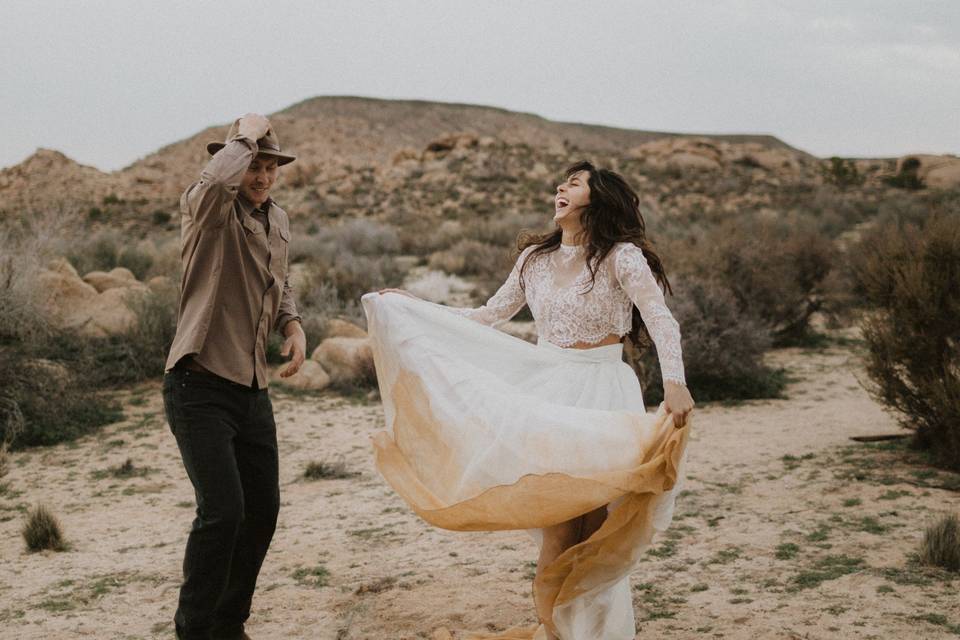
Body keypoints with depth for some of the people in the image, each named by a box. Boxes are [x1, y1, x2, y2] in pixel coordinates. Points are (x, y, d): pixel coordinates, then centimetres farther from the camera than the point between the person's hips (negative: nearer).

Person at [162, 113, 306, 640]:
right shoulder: (207, 208, -10)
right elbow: (216, 181, -37)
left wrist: (293, 325, 8)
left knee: (262, 509, 12)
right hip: (201, 384, -8)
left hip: (252, 388, 8)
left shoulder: (278, 221, 12)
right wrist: (246, 137, -19)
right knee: (222, 510, -16)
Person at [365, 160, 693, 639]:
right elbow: (488, 317, 16)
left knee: (594, 530, -1)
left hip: (601, 396, -4)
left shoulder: (621, 256, -8)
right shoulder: (535, 257, 9)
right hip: (547, 392, 4)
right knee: (556, 528, 4)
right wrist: (410, 306, 14)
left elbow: (662, 321, -19)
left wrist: (674, 382, -36)